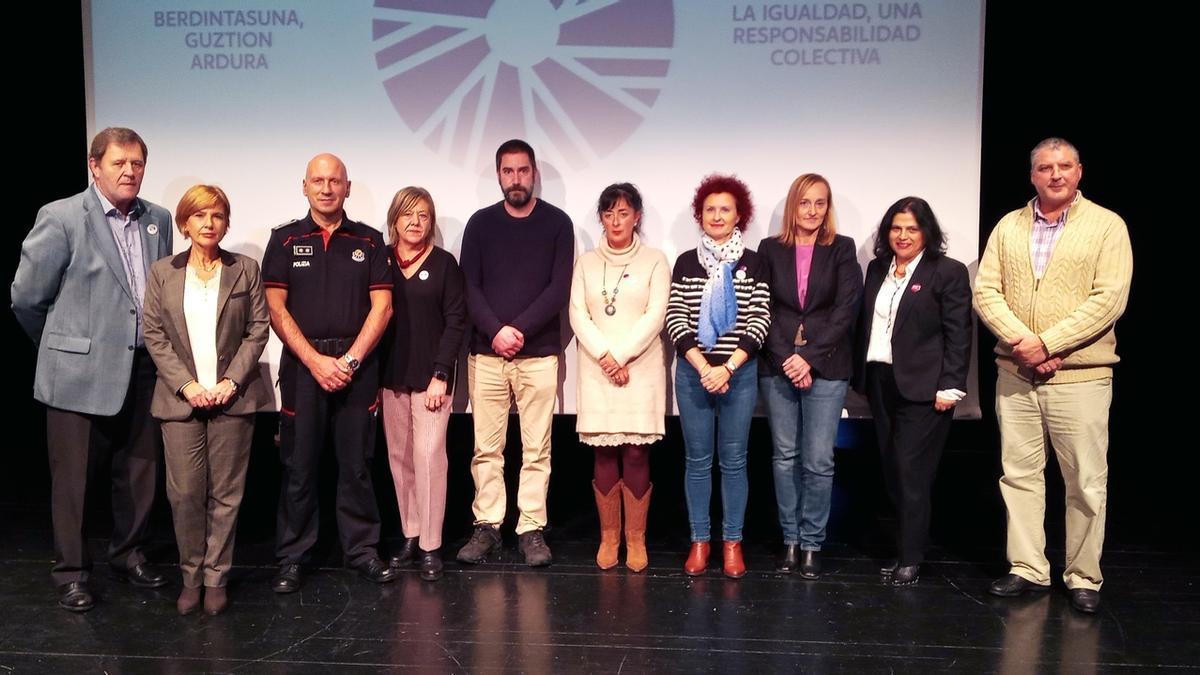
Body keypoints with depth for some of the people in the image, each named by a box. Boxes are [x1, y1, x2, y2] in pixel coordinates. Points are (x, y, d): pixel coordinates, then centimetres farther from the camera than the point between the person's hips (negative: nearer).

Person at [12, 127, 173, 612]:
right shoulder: (61, 218, -8)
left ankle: (129, 555, 31)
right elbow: (27, 297, -4)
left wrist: (157, 348, 13)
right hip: (80, 372, -4)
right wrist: (65, 346, 7)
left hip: (142, 371, 5)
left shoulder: (157, 220, 7)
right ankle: (72, 573, 19)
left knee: (140, 473, 13)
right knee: (73, 477, 6)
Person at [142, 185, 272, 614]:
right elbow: (154, 335, 4)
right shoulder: (162, 273, 8)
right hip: (181, 399, 1)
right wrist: (187, 385, -8)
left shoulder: (246, 270, 6)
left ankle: (216, 578, 13)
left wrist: (231, 381, -9)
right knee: (184, 493, 0)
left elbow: (258, 329, 2)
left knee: (226, 494, 3)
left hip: (232, 398, 0)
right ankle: (191, 576, 15)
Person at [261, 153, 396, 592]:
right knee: (298, 465, 3)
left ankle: (362, 549, 15)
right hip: (302, 363, 0)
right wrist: (316, 360, -10)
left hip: (358, 364, 1)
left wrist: (350, 360, -9)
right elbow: (276, 308, -1)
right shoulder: (285, 240, 6)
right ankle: (292, 557, 12)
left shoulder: (369, 241, 8)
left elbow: (382, 306, 1)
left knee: (356, 464, 5)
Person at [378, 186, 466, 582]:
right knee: (400, 459, 7)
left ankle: (430, 546, -1)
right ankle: (410, 537, 18)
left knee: (429, 457, -7)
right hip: (390, 377, 3)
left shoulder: (444, 264, 0)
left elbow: (455, 321, -3)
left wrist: (441, 375, -10)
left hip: (430, 376, -3)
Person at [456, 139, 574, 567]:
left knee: (536, 449, 2)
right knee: (486, 448, 5)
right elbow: (469, 287, 2)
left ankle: (532, 529, 9)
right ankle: (487, 526, 13)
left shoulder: (557, 223, 3)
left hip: (539, 354, -1)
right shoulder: (481, 223, 8)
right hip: (486, 353, 2)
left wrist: (519, 330, -13)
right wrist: (496, 331, -13)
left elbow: (559, 289, -4)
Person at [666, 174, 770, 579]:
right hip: (692, 371, 1)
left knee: (734, 459, 4)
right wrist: (702, 367, -11)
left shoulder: (753, 263, 3)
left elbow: (760, 320, -3)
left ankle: (732, 542, 14)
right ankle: (699, 541, 15)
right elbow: (675, 319, 1)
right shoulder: (686, 262, 6)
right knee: (697, 459, 5)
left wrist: (727, 368, -13)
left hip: (740, 371, -1)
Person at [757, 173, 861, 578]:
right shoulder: (770, 249, 8)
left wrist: (809, 359, -11)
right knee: (785, 456, 6)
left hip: (826, 369, -1)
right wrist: (787, 358, -9)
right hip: (777, 367, 2)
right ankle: (790, 541, 16)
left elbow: (846, 310, -3)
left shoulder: (842, 250, 5)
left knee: (818, 461, -3)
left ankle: (812, 544, 9)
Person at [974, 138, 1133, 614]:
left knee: (1086, 484, 2)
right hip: (1014, 374, 3)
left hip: (1081, 376, -3)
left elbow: (1109, 300, -10)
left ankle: (1083, 579, 15)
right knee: (1019, 474, 8)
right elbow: (986, 291, 2)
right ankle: (1027, 569, 19)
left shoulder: (1107, 226, -1)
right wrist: (1022, 342, -13)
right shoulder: (1008, 227, 10)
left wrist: (1047, 344, -16)